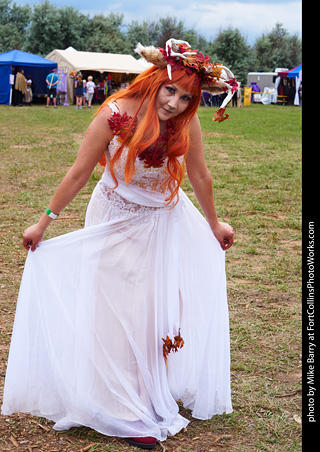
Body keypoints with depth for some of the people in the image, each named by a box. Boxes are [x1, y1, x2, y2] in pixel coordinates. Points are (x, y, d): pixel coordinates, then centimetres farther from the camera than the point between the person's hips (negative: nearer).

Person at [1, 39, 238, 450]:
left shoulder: (186, 122, -16)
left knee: (166, 308, 9)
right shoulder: (115, 115, -23)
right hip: (118, 223, -2)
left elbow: (200, 176, -1)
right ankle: (130, 413, 20)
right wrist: (44, 222, -7)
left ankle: (157, 397, 30)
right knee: (118, 314, 5)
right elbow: (78, 174, -14)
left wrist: (214, 224, 12)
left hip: (165, 222, 3)